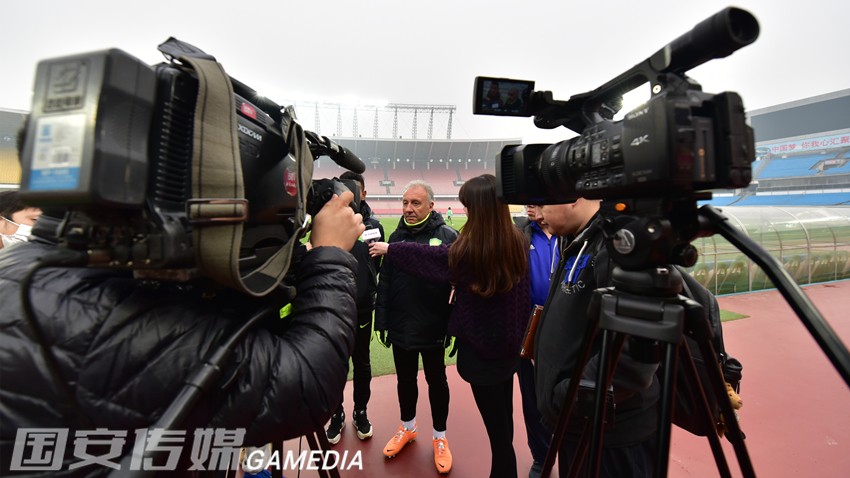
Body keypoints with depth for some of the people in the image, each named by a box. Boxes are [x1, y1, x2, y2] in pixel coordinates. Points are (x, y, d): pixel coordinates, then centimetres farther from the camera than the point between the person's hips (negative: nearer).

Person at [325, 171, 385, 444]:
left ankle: (360, 412, 40)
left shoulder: (374, 226, -2)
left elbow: (381, 266, 2)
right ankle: (337, 414, 39)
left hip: (362, 309, 1)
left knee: (362, 363, 17)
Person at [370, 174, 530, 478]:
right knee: (504, 418, 25)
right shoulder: (518, 242, -8)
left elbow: (426, 257, -8)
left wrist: (388, 249, 7)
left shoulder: (467, 251, -24)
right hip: (509, 343, 6)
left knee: (495, 424, 12)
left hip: (479, 347, -6)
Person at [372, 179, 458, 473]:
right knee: (405, 380, 22)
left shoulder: (448, 236, -11)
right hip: (400, 327, 3)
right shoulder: (396, 237, 1)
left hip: (432, 328, -3)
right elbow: (384, 283, 3)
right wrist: (382, 322, 2)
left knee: (437, 382, 17)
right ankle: (407, 428, 47)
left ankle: (440, 437, 40)